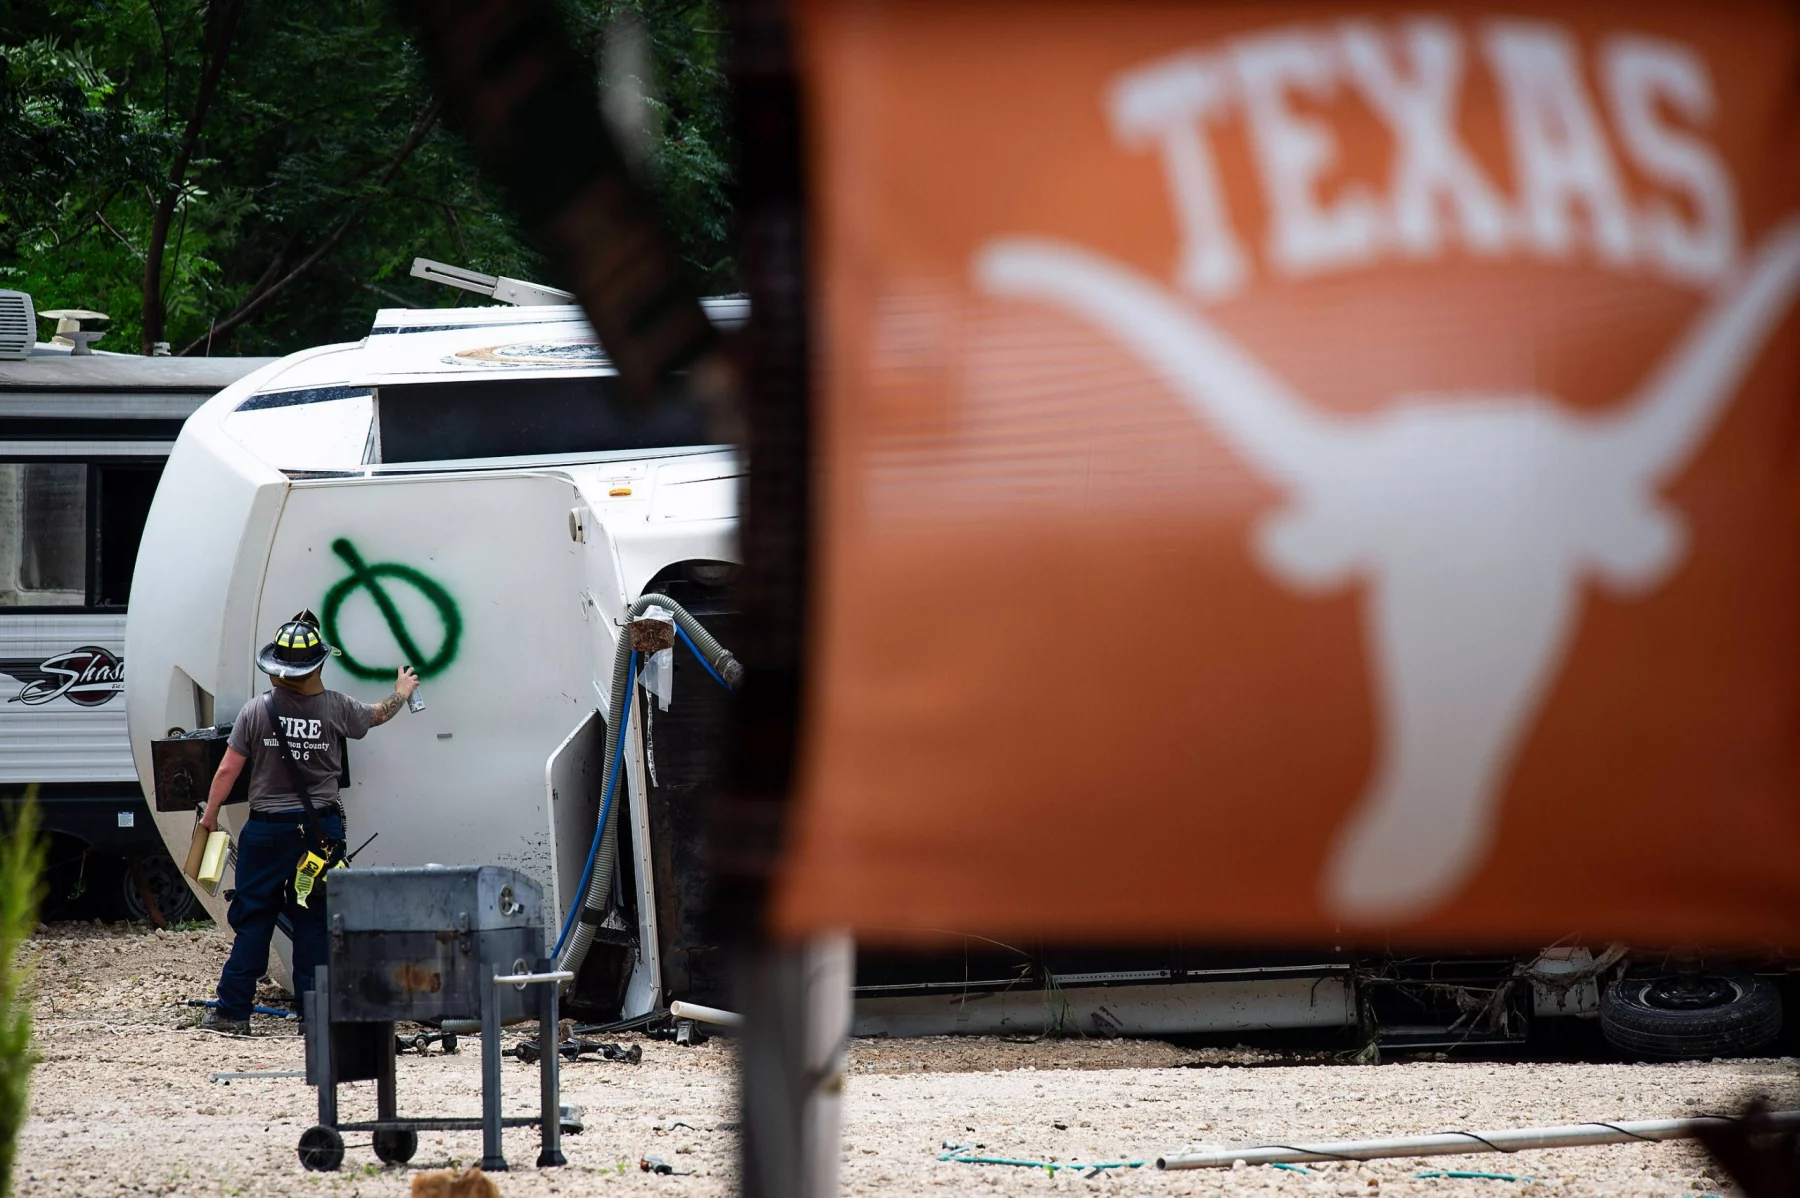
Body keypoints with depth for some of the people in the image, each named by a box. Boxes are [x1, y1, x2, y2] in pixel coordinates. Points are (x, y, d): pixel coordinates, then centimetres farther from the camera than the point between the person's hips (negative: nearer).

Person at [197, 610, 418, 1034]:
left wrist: (211, 815, 10)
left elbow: (227, 771, -4)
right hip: (321, 829, 1)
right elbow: (378, 714, 18)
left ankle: (232, 1010, 4)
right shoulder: (336, 708, -3)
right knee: (314, 922, 7)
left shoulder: (257, 711, -7)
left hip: (267, 831, -1)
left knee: (253, 919, 5)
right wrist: (401, 695, 40)